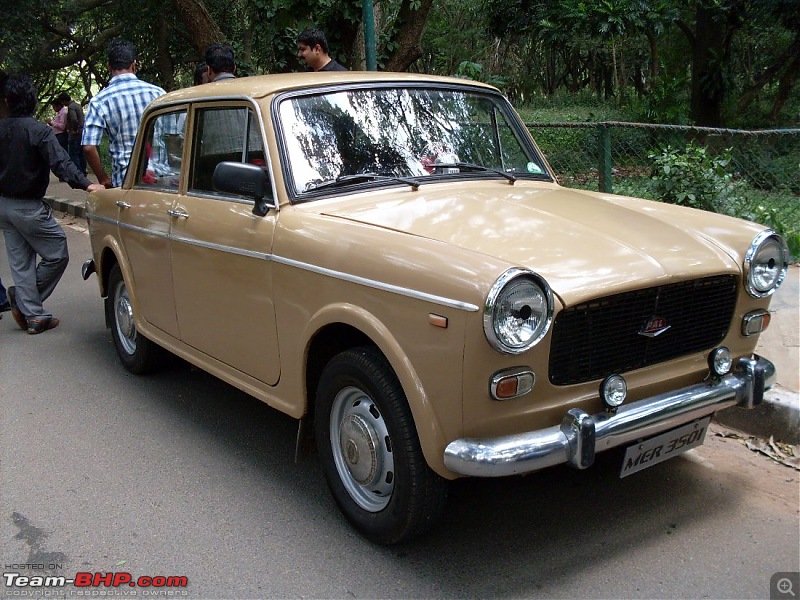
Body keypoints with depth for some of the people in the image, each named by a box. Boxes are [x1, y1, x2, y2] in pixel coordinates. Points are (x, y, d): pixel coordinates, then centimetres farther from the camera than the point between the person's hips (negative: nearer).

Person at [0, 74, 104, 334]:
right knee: (57, 255, 6)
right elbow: (60, 163, -27)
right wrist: (86, 184, -33)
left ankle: (33, 316, 13)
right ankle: (21, 298, 8)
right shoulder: (39, 131, -16)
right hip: (29, 207, -7)